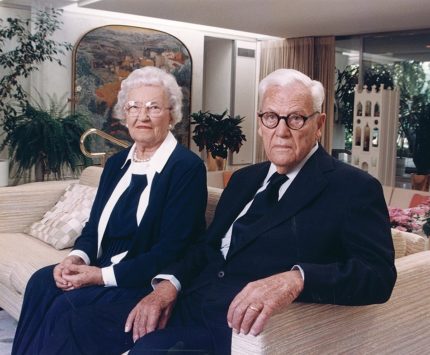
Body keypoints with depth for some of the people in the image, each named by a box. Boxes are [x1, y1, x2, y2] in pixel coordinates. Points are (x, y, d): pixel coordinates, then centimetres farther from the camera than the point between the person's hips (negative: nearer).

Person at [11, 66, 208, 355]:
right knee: (42, 282, -17)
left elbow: (172, 249, -17)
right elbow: (95, 225, 13)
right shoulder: (117, 163, 11)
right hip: (103, 268, 7)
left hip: (154, 282, -6)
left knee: (67, 306, -24)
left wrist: (104, 275, -20)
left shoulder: (188, 168, -12)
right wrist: (77, 257, -9)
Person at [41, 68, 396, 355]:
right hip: (190, 302, 7)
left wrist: (296, 278, -30)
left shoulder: (353, 188, -2)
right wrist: (169, 283, -2)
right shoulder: (245, 178, 19)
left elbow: (378, 273, -13)